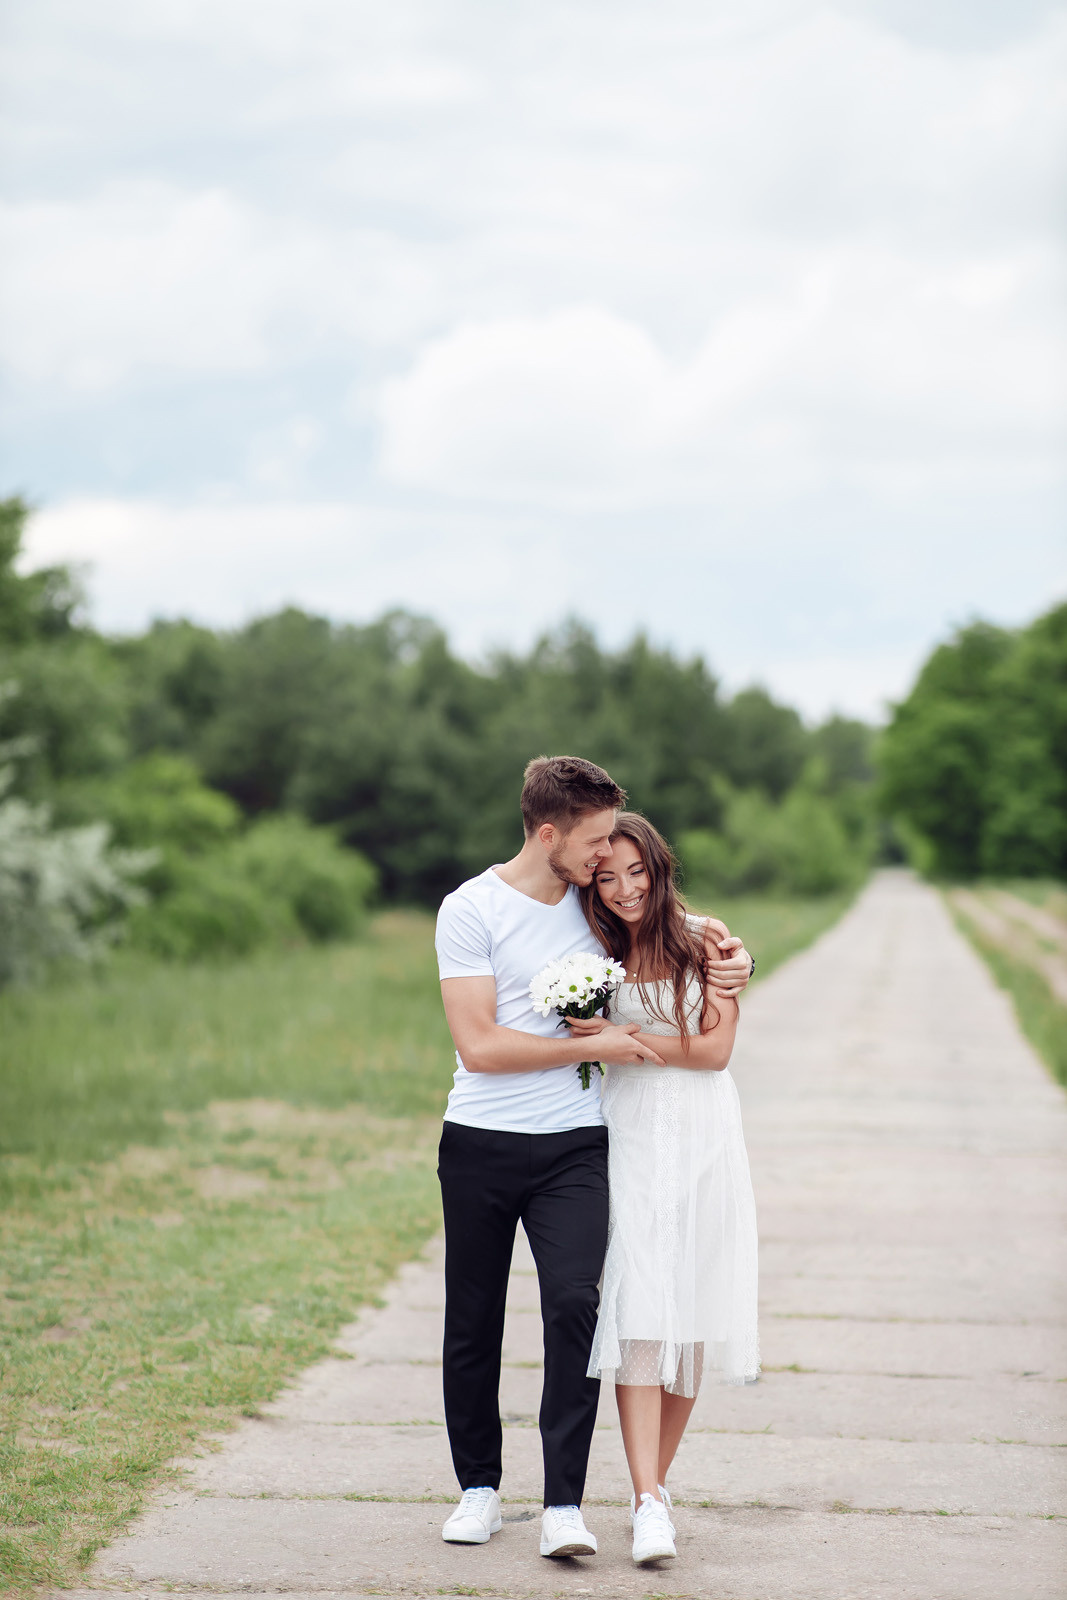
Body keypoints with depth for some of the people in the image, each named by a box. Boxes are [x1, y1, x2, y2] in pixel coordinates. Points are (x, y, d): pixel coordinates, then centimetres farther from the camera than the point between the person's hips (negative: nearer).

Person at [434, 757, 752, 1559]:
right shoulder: (471, 910, -7)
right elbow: (479, 1046, -14)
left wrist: (734, 956, 4)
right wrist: (596, 1046, -12)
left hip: (573, 1146, 2)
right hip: (481, 1146, -2)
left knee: (574, 1304, -14)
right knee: (473, 1321, 7)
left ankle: (565, 1506, -12)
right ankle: (479, 1485, 24)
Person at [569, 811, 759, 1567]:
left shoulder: (703, 941, 1)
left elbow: (715, 1048, -5)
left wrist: (625, 1039, -11)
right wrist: (593, 1041, -4)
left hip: (701, 1140, 0)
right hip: (628, 1140, 0)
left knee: (690, 1319, 3)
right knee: (637, 1313, -12)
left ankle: (656, 1477, 17)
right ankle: (649, 1502, -17)